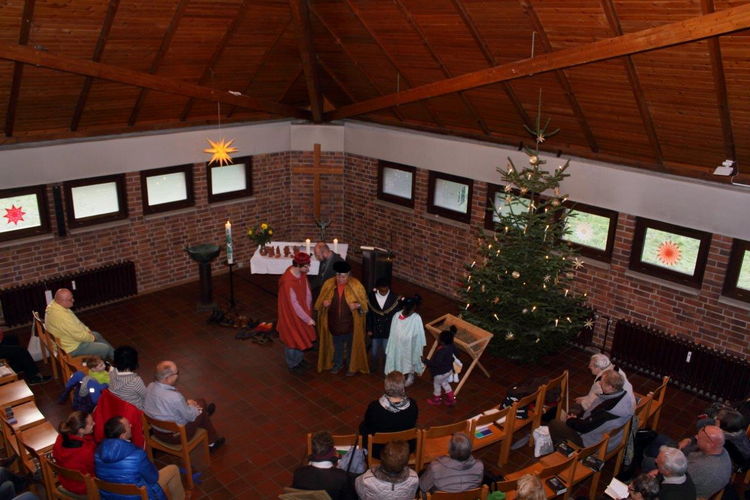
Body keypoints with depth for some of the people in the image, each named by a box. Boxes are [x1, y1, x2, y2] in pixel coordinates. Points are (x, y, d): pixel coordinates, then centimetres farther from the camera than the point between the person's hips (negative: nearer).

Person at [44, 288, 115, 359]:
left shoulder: (53, 304, -5)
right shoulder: (62, 316, -37)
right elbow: (79, 335, -28)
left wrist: (87, 330, 5)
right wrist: (92, 338, -9)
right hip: (72, 348, -11)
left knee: (97, 335, 25)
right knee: (105, 348, -5)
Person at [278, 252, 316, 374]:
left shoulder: (302, 273, -12)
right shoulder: (288, 281, -35)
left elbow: (307, 292, -2)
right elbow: (294, 304, -28)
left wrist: (308, 312, -5)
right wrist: (307, 319, -19)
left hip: (302, 310, 7)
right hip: (291, 314, -7)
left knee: (302, 336, 24)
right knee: (292, 338, 13)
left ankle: (299, 359, 48)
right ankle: (292, 364, 36)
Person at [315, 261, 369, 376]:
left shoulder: (356, 285, -17)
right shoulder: (328, 284, -10)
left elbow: (364, 302, -7)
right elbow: (320, 300, 2)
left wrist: (357, 305, -27)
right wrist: (324, 303, -21)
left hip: (350, 323, -2)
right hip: (334, 322, 2)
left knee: (351, 345, 18)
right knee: (337, 345, 22)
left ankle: (353, 366, 39)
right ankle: (338, 363, 45)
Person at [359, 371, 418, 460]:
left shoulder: (374, 407, -32)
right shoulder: (412, 405, -25)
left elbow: (367, 425, -11)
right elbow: (413, 424, -4)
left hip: (378, 452, -2)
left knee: (363, 426, 25)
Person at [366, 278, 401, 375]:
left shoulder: (394, 298, -13)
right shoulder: (370, 297, -11)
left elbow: (397, 316, -5)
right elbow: (368, 314, -3)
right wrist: (369, 330, -1)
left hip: (389, 331, -1)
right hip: (375, 330, 1)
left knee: (387, 352, 8)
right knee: (374, 352, 13)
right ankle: (374, 366, 41)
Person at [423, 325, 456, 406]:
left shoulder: (441, 351, -38)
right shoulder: (451, 346, -14)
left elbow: (437, 363, -37)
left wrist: (426, 361, -29)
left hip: (441, 372, -7)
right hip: (449, 370, 7)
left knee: (436, 385, 20)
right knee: (445, 383, 31)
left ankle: (436, 399, 43)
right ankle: (451, 399, 42)